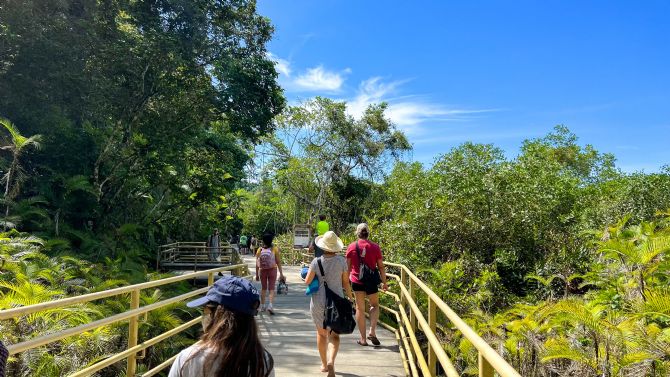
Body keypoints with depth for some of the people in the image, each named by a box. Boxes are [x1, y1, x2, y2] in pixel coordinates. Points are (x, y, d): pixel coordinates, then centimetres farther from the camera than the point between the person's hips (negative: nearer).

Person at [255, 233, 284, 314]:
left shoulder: (260, 250, -3)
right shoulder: (275, 249, -7)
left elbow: (257, 263, -1)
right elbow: (278, 262, -5)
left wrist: (257, 274, 8)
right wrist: (281, 273, 0)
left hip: (262, 271, 2)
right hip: (272, 270, -2)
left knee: (263, 288, 16)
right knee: (271, 288, 2)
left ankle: (262, 306, 23)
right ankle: (270, 305, -16)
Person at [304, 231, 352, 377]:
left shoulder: (317, 261, -10)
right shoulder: (341, 260, -7)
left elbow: (307, 281, -6)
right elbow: (346, 282, -1)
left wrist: (309, 272, 14)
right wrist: (350, 298, 13)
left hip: (319, 302, 0)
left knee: (321, 333, 18)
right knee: (334, 334, 8)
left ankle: (324, 364, 29)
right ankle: (331, 361, -15)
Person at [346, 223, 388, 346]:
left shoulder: (351, 247, -3)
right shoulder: (375, 247, -5)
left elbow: (348, 267, 1)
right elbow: (381, 267, -2)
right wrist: (384, 283, 7)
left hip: (357, 281, 1)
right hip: (371, 282, 0)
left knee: (360, 309, 9)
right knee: (374, 305, 19)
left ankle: (363, 338, 12)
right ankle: (372, 332, 3)